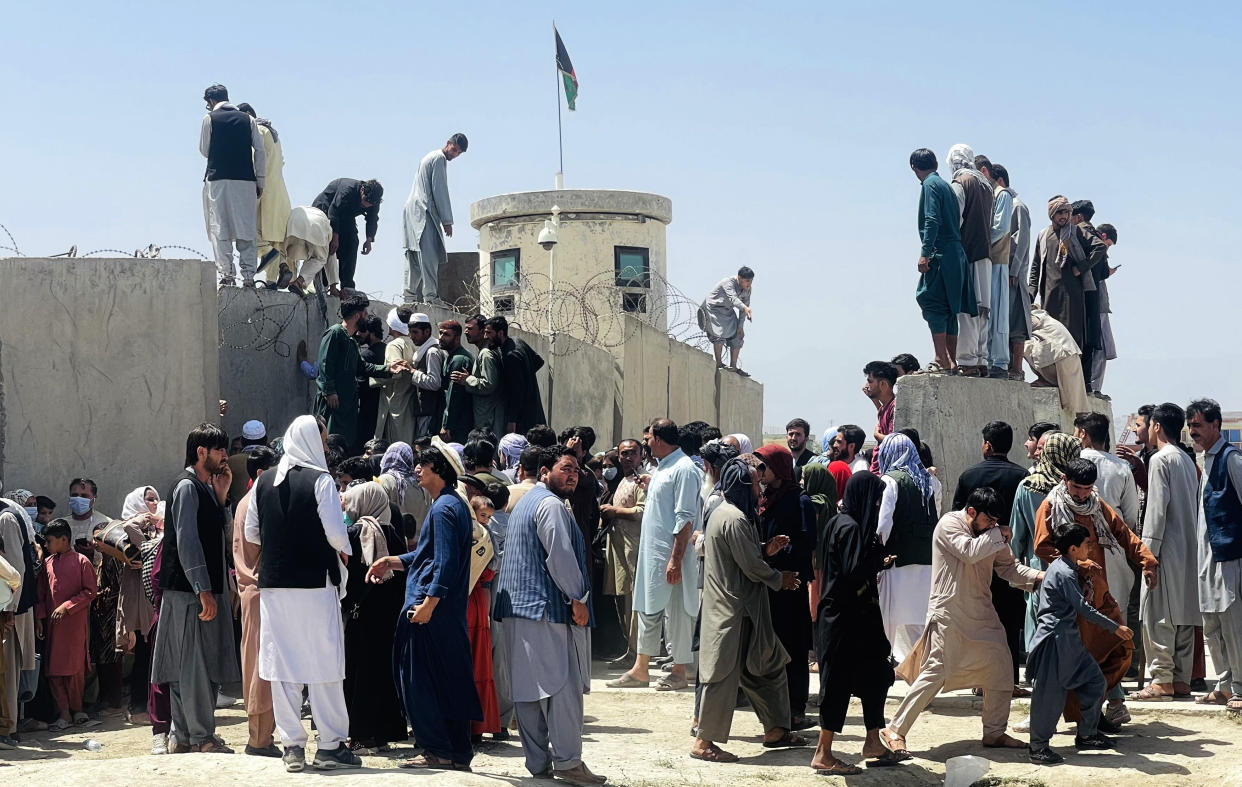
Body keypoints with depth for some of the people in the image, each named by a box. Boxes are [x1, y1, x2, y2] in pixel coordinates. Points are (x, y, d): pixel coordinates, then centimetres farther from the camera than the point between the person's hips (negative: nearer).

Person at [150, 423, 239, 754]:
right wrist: (203, 591, -21)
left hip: (205, 590, 9)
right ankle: (201, 737, -4)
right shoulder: (187, 487, -10)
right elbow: (187, 541, -17)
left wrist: (220, 495, 10)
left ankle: (184, 737, 15)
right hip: (190, 591, -9)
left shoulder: (204, 488, 18)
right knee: (195, 664, -6)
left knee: (187, 665, 11)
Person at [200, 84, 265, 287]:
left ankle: (226, 274, -6)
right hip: (245, 180, 2)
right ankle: (248, 275, 0)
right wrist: (260, 182, 7)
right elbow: (260, 151, 4)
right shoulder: (248, 119, 9)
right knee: (246, 229, 5)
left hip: (218, 180, -2)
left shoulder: (209, 118, 1)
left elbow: (204, 150, 7)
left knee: (220, 229, 1)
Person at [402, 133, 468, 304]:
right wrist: (447, 221, -8)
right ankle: (430, 295, -23)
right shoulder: (439, 159, -6)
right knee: (429, 254, -16)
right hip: (423, 212, -10)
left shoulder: (430, 157, 25)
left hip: (412, 211, 10)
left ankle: (410, 294, 7)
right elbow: (440, 191, -10)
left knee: (415, 256, 8)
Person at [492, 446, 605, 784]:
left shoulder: (524, 503, 22)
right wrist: (578, 599, -11)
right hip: (548, 608, -10)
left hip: (519, 607, 10)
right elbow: (561, 556, -18)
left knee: (529, 687, 8)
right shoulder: (551, 505, -11)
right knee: (562, 684, -8)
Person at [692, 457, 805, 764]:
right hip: (733, 609, -11)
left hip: (735, 605, 11)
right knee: (724, 672, -4)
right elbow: (752, 567, -18)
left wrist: (766, 550, 8)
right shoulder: (735, 519, -20)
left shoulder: (722, 513, 13)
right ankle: (704, 742, 2)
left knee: (766, 665, 16)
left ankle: (775, 730, 24)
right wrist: (780, 579, -2)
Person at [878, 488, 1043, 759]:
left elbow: (1007, 566, 13)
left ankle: (994, 733, 22)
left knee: (1000, 671, 8)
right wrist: (998, 534, -12)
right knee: (934, 673, -11)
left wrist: (1038, 576, -2)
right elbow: (970, 552, -26)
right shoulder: (949, 524, -11)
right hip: (949, 614, -8)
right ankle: (894, 731, -5)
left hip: (981, 614, 8)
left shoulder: (990, 534, 11)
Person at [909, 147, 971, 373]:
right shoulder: (945, 185, 22)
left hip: (941, 255, -9)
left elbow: (932, 221, -17)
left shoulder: (929, 185, -5)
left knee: (931, 303, -10)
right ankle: (951, 361, 10)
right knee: (949, 309, 10)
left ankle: (942, 360, -16)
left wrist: (925, 253, -21)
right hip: (956, 256, 9)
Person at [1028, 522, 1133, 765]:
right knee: (1050, 693, -6)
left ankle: (1087, 735, 23)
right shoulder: (1063, 573, -16)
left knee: (1095, 682, 12)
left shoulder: (1064, 568, 14)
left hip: (1069, 638, 10)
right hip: (1055, 638, -10)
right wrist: (1116, 627, -11)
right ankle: (1038, 748, -1)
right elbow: (1083, 608, -17)